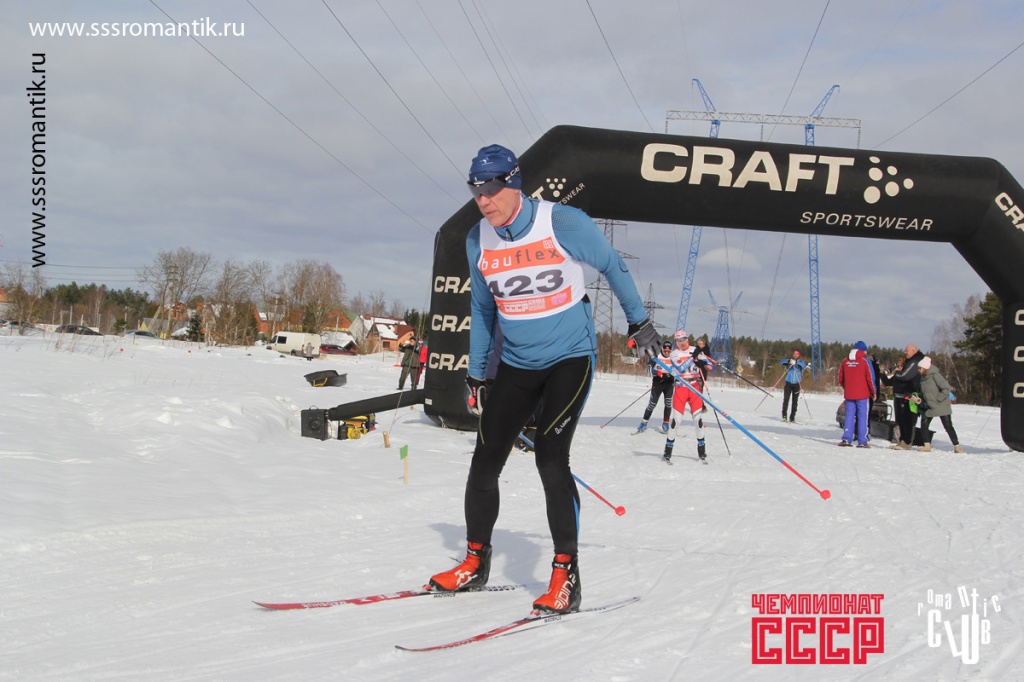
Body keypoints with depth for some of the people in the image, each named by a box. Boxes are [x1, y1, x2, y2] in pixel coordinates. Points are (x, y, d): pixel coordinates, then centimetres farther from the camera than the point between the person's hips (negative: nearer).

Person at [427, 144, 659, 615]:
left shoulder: (563, 223, -17)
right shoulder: (478, 241, -2)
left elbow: (612, 267, 1)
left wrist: (638, 321, 8)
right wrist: (475, 373, 15)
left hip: (570, 357, -5)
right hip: (516, 364, 5)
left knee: (550, 457, -18)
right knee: (485, 460, 3)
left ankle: (565, 576, -10)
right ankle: (475, 563, 21)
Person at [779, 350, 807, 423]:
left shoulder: (800, 363, 6)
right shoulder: (789, 362, 8)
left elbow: (804, 365, -16)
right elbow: (781, 362, -8)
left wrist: (796, 362, -32)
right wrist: (789, 361, -28)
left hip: (797, 384, 0)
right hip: (788, 383, 0)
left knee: (795, 401, 1)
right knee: (786, 399, -10)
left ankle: (792, 417, 6)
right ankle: (784, 416, -7)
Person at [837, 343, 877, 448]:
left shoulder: (845, 362, 6)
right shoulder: (865, 361, -7)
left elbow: (841, 379, 10)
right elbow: (870, 378, -7)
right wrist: (873, 392, 5)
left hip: (849, 395, 4)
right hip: (862, 394, -4)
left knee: (850, 416, 8)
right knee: (862, 417, 0)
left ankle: (846, 439, 0)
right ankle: (862, 441, -3)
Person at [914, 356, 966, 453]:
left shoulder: (935, 375, -16)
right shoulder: (923, 378, 8)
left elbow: (946, 388, -19)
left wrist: (938, 400, -19)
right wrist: (919, 399, -1)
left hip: (942, 407, -8)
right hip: (929, 408, 8)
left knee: (948, 426, -5)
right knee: (924, 425, 1)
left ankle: (957, 446, 4)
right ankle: (927, 446, 13)